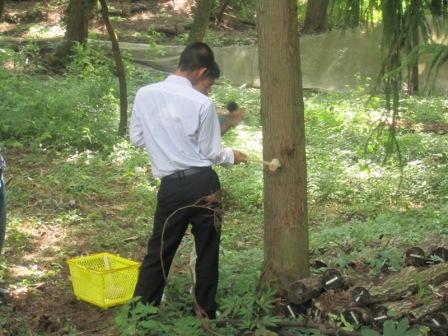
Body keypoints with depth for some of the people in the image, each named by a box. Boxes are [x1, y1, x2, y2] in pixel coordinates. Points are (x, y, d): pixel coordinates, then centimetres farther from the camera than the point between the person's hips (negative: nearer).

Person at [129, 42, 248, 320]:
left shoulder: (144, 94, -2)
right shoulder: (202, 103, -11)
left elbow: (136, 139, 9)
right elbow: (211, 153, -4)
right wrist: (232, 157, 17)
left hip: (171, 186, 3)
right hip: (203, 183, -3)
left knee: (159, 251, 13)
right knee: (207, 253, 11)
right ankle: (205, 313, 21)